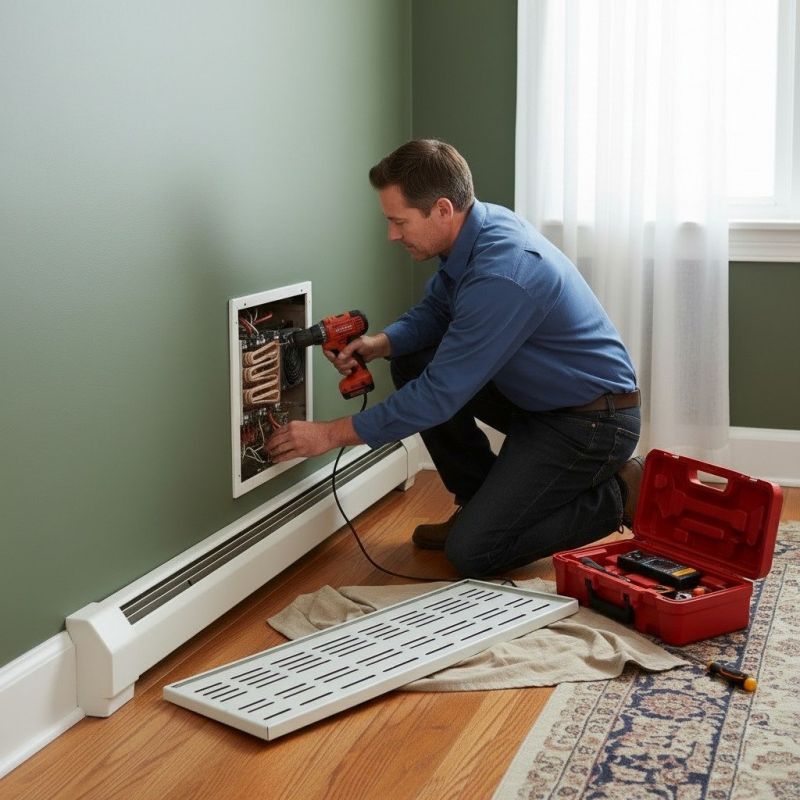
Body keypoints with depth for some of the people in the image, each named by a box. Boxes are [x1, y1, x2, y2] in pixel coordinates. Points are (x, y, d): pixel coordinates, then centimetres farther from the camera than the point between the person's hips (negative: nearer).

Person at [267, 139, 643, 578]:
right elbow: (434, 309, 14)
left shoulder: (502, 275, -31)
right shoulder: (478, 226, -2)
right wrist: (380, 343, -8)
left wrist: (331, 434, -19)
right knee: (412, 364, 4)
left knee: (471, 553, -13)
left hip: (592, 422, -9)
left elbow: (441, 395, -26)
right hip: (539, 397, 9)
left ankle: (617, 494, 2)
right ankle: (481, 501, 12)